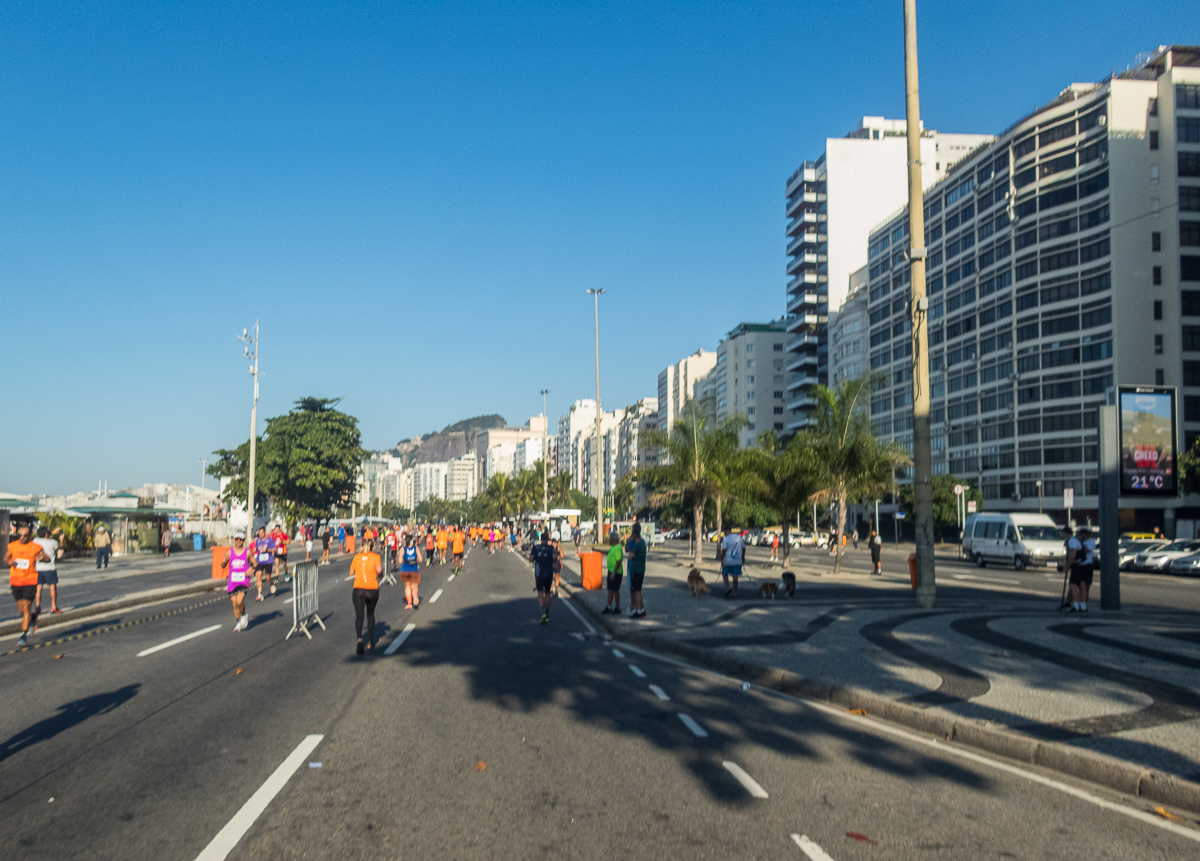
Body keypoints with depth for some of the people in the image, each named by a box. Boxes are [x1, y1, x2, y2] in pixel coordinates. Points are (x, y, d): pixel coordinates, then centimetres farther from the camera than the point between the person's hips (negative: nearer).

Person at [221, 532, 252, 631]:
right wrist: (224, 562, -17)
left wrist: (251, 569, -13)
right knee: (234, 603, 5)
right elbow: (223, 566, 6)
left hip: (244, 581, -2)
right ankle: (238, 622, 25)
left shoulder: (248, 552, -1)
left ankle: (244, 615, 12)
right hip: (232, 581, 2)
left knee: (239, 601, -18)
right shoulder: (229, 552, 3)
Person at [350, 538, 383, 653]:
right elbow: (379, 569, -17)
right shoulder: (375, 557, -4)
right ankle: (370, 641, 25)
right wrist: (380, 573, 5)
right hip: (372, 589, 0)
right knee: (370, 614, 20)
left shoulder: (357, 556, 4)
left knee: (359, 616, -3)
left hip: (358, 589, 1)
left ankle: (359, 638, -28)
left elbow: (351, 572, 10)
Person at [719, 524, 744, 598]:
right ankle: (735, 592, 11)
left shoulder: (726, 539, -11)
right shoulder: (739, 537, 7)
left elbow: (724, 551, -15)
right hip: (738, 561, 4)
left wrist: (722, 561, -10)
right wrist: (742, 557, 23)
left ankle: (727, 587, -4)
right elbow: (743, 548, 13)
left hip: (728, 561, -4)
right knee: (735, 576, 8)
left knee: (724, 574, 13)